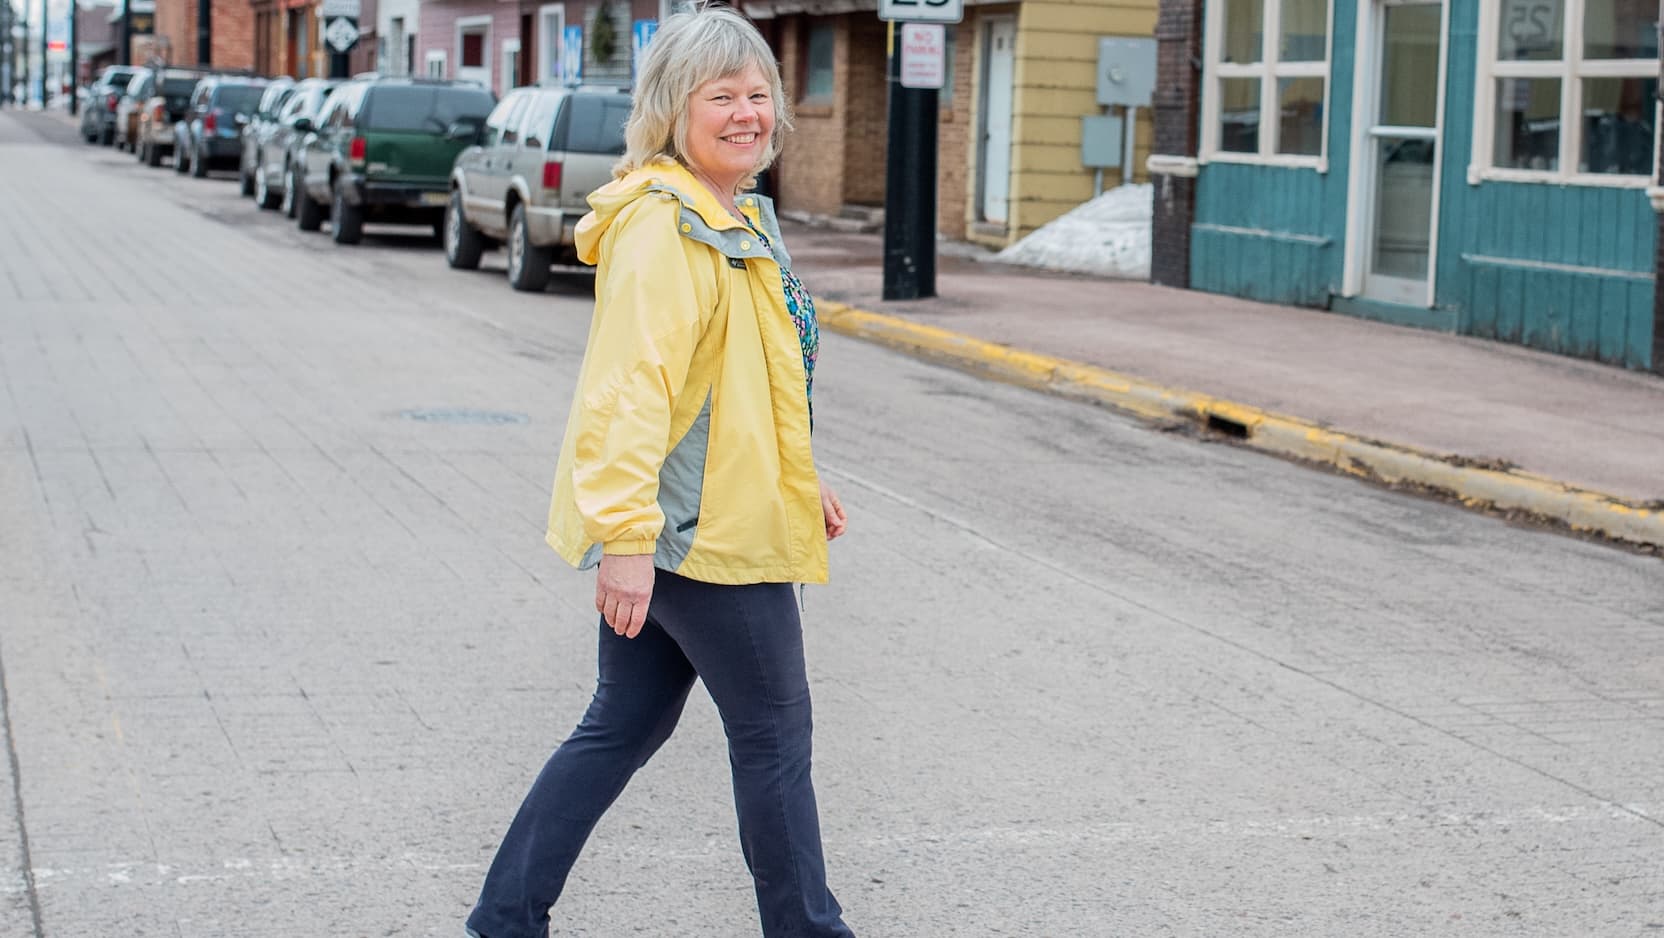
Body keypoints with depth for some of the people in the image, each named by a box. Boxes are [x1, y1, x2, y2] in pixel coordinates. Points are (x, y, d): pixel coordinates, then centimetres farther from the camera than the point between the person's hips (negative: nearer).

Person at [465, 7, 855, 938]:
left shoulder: (738, 219, 14)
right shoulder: (663, 226, -19)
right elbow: (630, 383, -26)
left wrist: (800, 478, 26)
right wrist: (626, 532, -31)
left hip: (673, 526, 10)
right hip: (701, 532, -10)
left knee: (623, 728, 14)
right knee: (775, 738, 3)